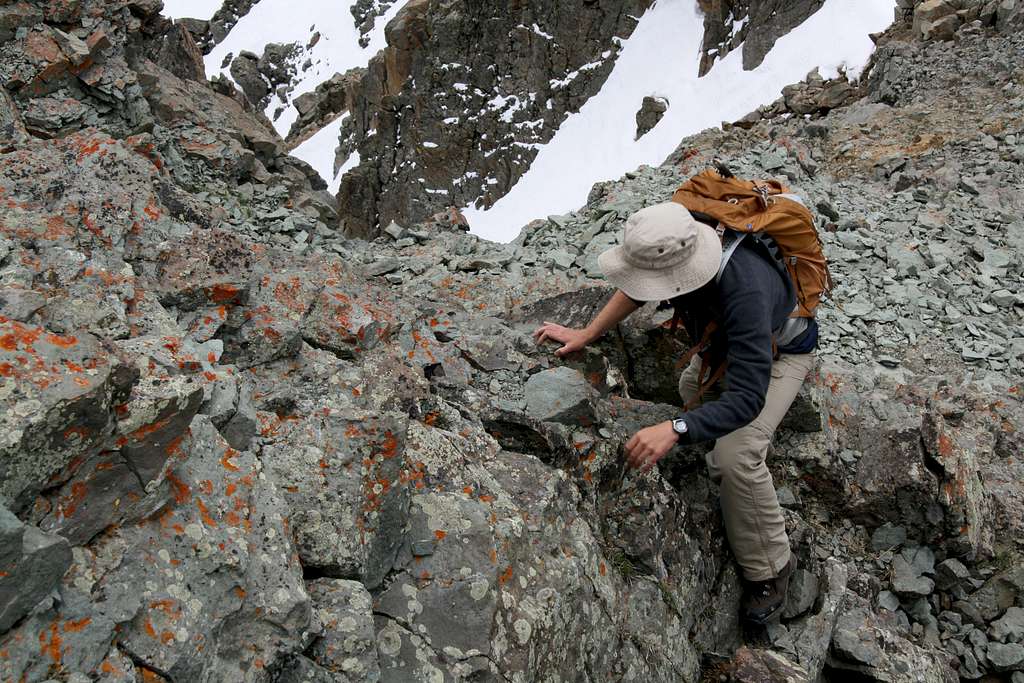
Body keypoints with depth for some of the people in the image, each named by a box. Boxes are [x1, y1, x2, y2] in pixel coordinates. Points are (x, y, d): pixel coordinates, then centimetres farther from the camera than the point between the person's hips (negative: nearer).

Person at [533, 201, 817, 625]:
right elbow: (635, 291, -3)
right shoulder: (677, 248, -27)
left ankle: (769, 569, -1)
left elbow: (747, 398, -49)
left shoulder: (744, 292, -47)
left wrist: (674, 430, -61)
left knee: (737, 455, -21)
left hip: (780, 351, -7)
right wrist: (585, 334, -8)